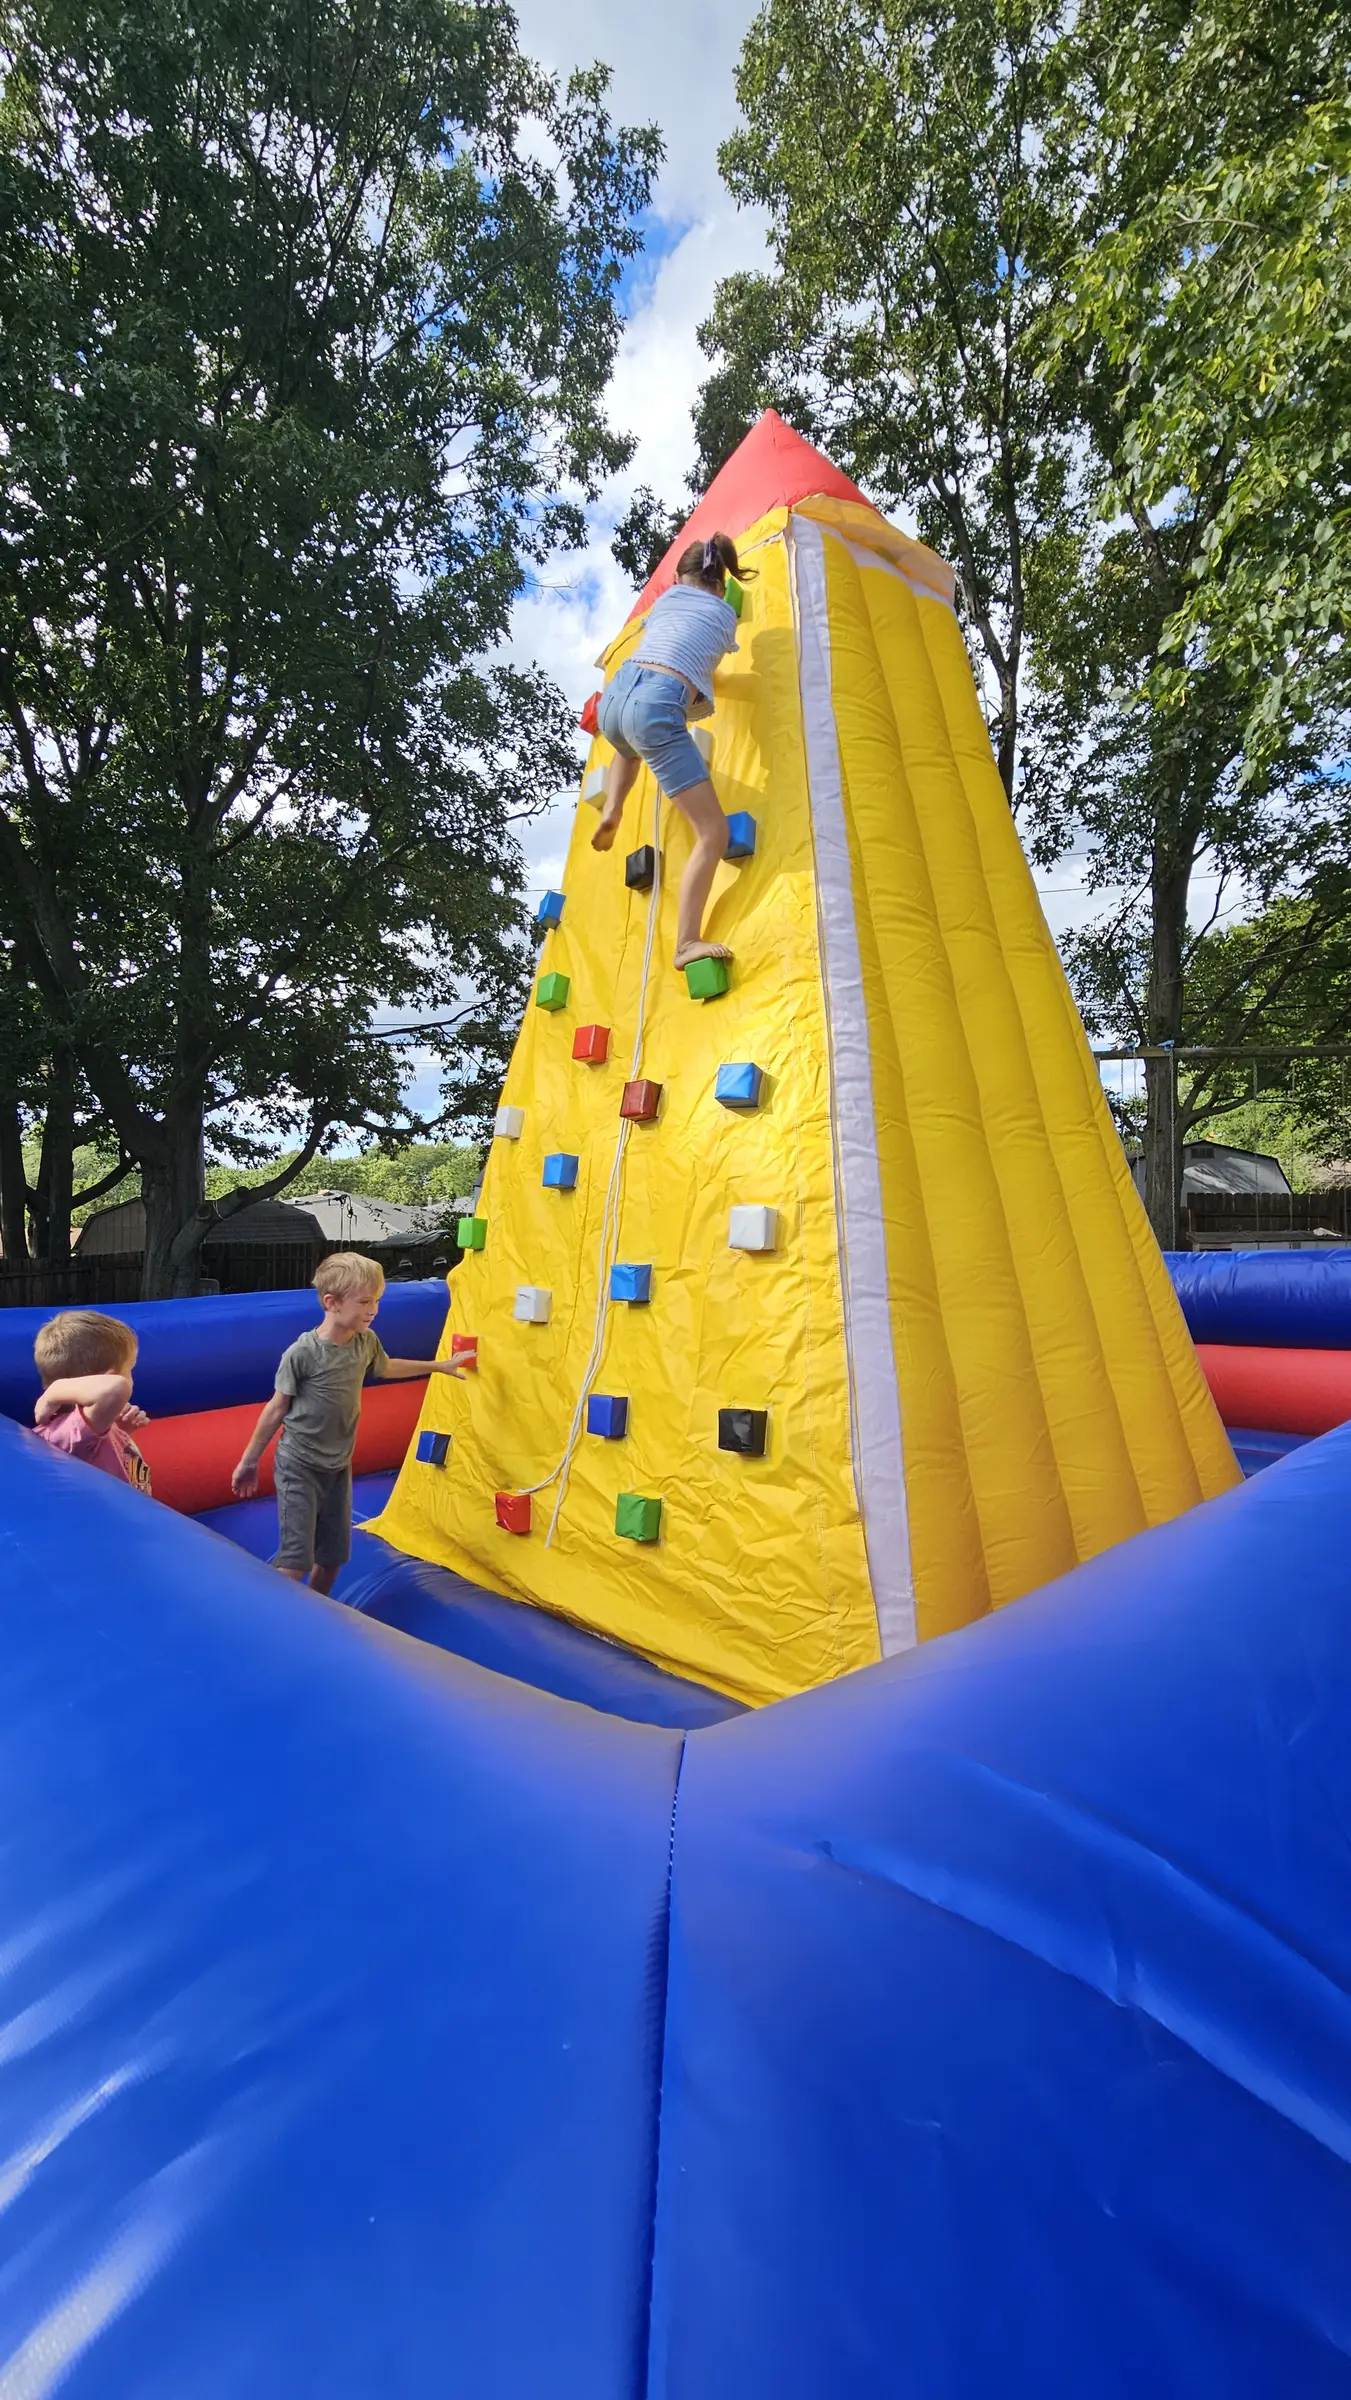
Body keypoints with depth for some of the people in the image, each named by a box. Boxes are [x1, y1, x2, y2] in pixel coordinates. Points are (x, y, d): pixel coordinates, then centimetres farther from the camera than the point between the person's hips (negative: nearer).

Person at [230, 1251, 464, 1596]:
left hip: (339, 1467, 6)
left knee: (333, 1557, 13)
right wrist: (249, 1462, 0)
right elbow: (277, 1408, -10)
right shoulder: (302, 1353, -23)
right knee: (297, 1561, -9)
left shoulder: (367, 1341, -6)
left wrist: (438, 1365, 24)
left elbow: (386, 1368, 18)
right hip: (299, 1467, -6)